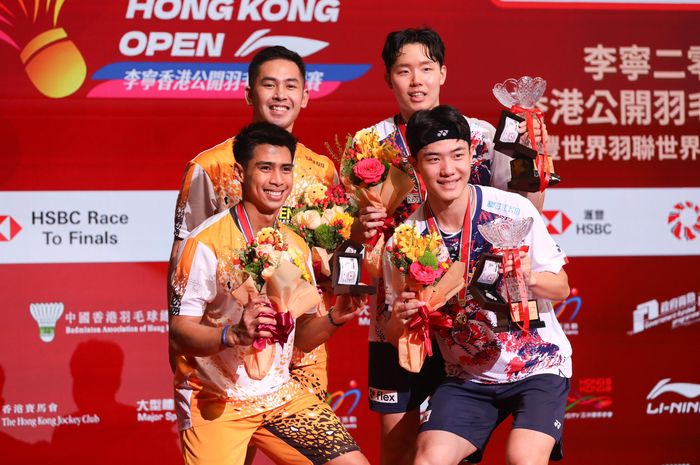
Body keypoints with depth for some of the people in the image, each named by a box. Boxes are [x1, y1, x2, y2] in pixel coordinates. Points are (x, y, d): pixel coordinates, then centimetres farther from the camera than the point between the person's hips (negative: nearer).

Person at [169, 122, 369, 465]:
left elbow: (303, 335, 12)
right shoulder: (207, 242, -15)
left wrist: (335, 319, -8)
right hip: (215, 401, -5)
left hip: (280, 394, 6)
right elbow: (179, 333, -17)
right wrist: (235, 333, -34)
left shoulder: (296, 246, 7)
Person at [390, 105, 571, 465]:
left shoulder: (514, 210, -14)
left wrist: (529, 277, -26)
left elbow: (561, 288, -4)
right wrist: (402, 318, -23)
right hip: (467, 377, 2)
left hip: (538, 366, -2)